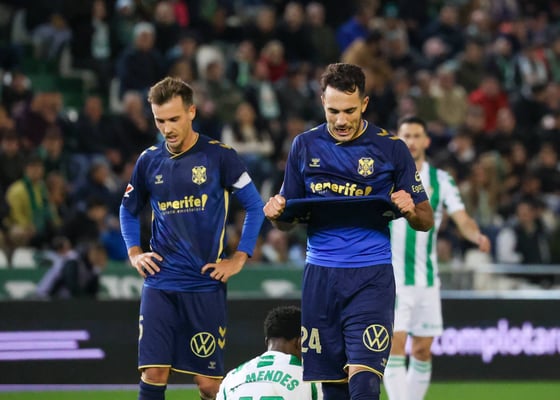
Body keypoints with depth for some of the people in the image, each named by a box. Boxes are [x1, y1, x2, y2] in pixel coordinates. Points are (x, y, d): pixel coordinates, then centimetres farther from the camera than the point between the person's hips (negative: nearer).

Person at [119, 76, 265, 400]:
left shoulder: (219, 156, -4)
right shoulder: (149, 161, 6)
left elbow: (255, 206, 1)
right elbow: (129, 210, 22)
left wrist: (239, 258, -4)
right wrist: (134, 252, 9)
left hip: (206, 285, -2)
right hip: (160, 284, 2)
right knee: (154, 374, -6)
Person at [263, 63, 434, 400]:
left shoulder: (391, 148, 0)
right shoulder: (305, 145, 7)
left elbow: (426, 220, 6)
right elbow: (288, 220, 15)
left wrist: (410, 211, -17)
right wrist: (277, 213, -8)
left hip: (371, 277, -3)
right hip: (321, 275, 3)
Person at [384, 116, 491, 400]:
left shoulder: (440, 180, 5)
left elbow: (463, 220, -5)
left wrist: (478, 236, -25)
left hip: (426, 279, 3)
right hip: (391, 279, -3)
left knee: (422, 352, 6)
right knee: (395, 346, -13)